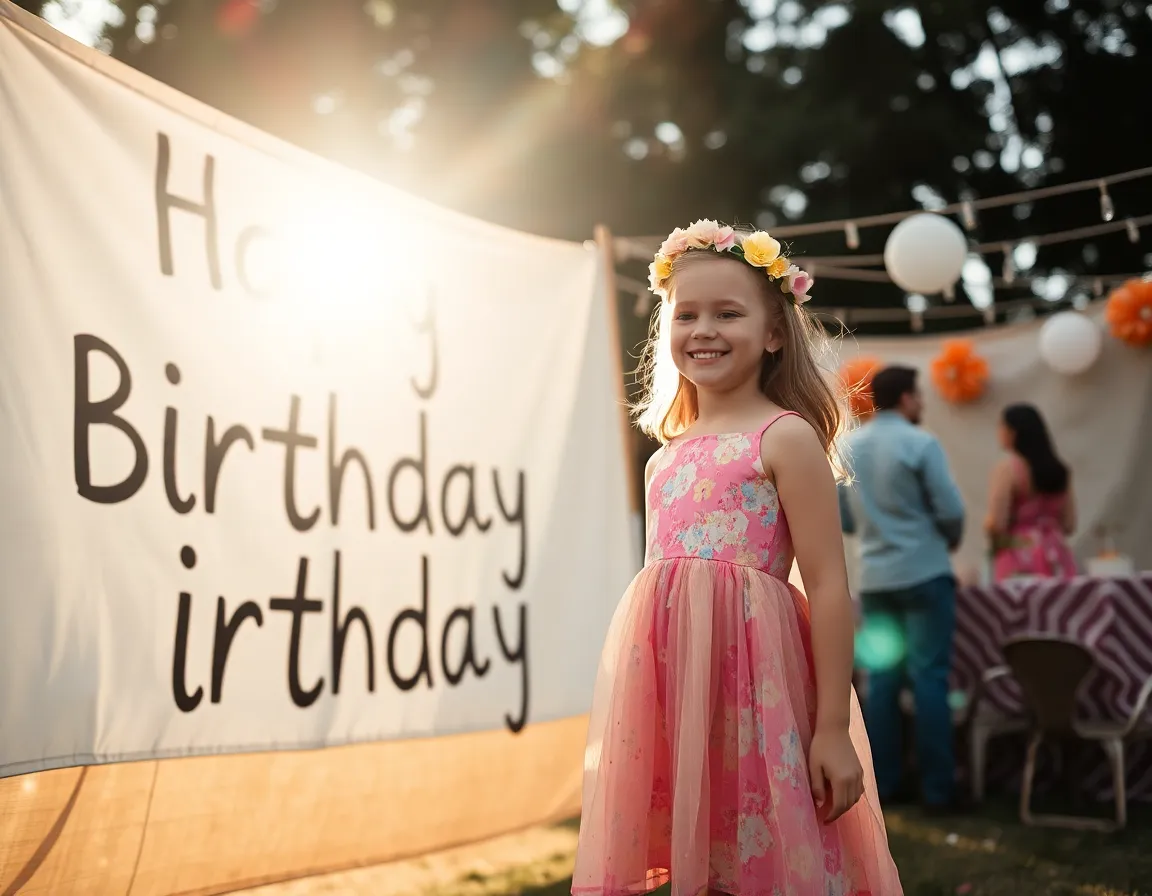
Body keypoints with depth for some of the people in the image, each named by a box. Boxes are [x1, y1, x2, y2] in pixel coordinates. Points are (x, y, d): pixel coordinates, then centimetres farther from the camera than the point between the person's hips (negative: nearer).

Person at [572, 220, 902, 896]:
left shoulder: (785, 438, -5)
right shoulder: (667, 453, 14)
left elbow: (829, 584, -9)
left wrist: (833, 729, -13)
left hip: (750, 673, -6)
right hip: (672, 685, 6)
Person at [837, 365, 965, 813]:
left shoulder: (847, 447, 7)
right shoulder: (920, 443, -11)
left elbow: (841, 518, 12)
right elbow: (951, 511, -11)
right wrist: (951, 540, 9)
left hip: (873, 577, 6)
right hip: (923, 573, -5)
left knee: (881, 678, 9)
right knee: (929, 677, -3)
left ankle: (885, 782, 13)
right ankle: (937, 788, -1)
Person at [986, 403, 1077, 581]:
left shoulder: (1007, 469, -7)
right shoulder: (1059, 470, 11)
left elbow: (996, 524, -11)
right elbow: (1069, 525, 14)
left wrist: (986, 525, 9)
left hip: (1020, 562, -6)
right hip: (1057, 560, 6)